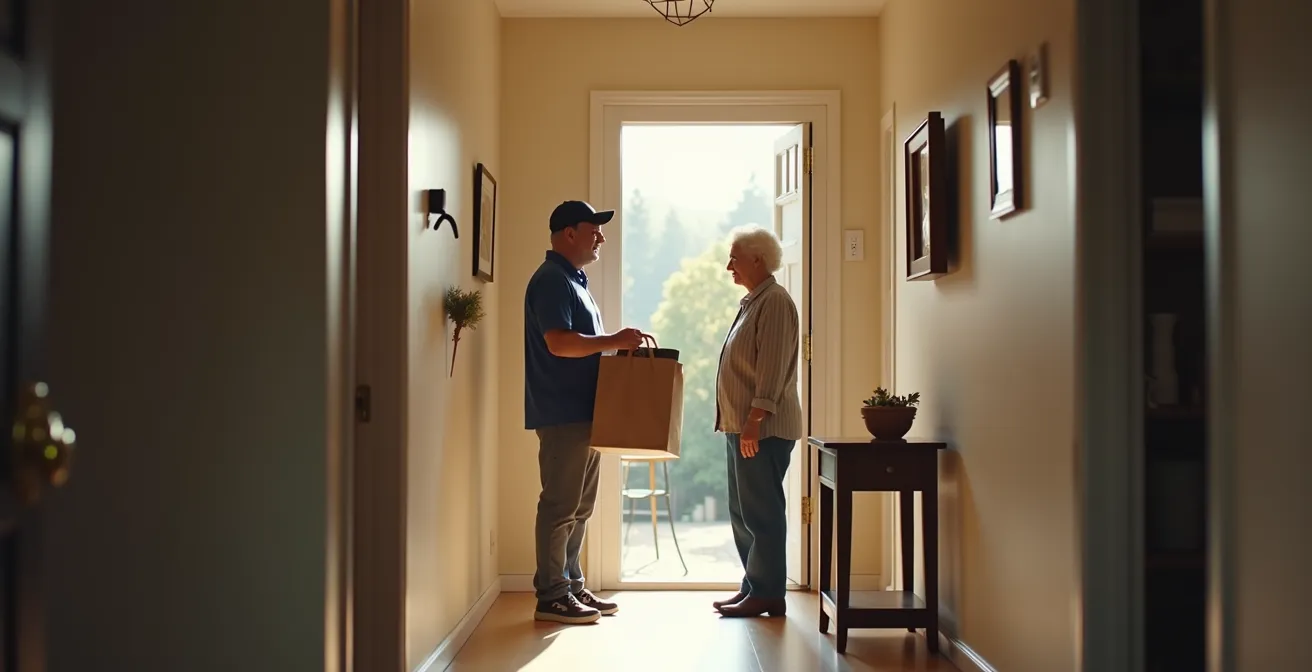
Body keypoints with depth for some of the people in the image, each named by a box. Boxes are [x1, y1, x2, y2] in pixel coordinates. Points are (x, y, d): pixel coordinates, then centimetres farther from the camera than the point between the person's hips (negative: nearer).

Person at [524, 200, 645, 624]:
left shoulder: (574, 281, 20)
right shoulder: (551, 280, -12)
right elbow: (559, 342, -24)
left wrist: (616, 345, 12)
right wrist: (614, 341, -19)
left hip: (583, 411, 10)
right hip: (562, 414, -10)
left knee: (579, 506, 14)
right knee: (560, 505, -5)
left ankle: (572, 586, 22)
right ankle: (551, 596, 2)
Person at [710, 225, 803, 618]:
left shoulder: (775, 301, -11)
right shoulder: (752, 302, 20)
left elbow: (773, 367, -19)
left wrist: (755, 418, -23)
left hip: (764, 428, -10)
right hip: (742, 427, 10)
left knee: (762, 512, -6)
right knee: (742, 512, 13)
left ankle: (767, 594, 0)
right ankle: (754, 587, 21)